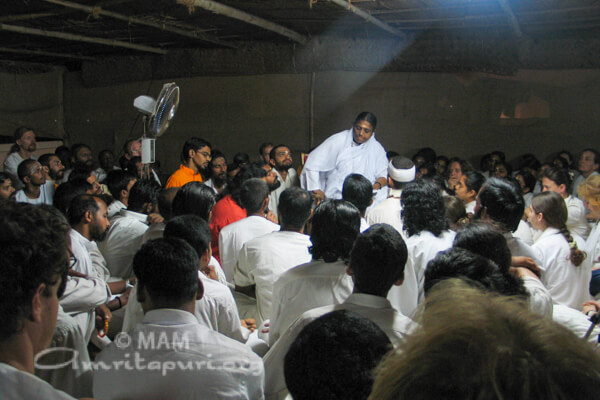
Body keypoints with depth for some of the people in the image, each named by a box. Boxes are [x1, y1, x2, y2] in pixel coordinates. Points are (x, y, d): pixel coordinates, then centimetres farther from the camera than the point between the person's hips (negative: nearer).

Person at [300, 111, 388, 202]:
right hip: (334, 197, -5)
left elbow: (384, 175, 13)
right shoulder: (339, 140, 1)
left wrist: (377, 185, -11)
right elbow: (313, 163, -2)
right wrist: (316, 189, -8)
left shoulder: (377, 148, 13)